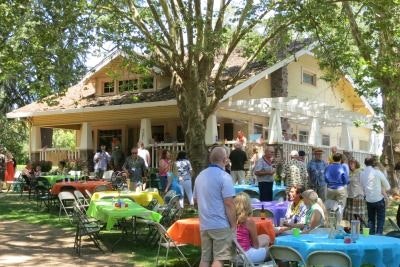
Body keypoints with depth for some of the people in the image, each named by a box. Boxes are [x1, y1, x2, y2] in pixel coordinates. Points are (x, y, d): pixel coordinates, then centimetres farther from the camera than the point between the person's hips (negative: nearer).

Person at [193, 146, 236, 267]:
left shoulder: (200, 176, 12)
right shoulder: (224, 177, -12)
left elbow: (196, 199, 22)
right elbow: (229, 204, -17)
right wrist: (233, 225, -10)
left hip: (204, 224, 7)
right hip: (221, 225, -7)